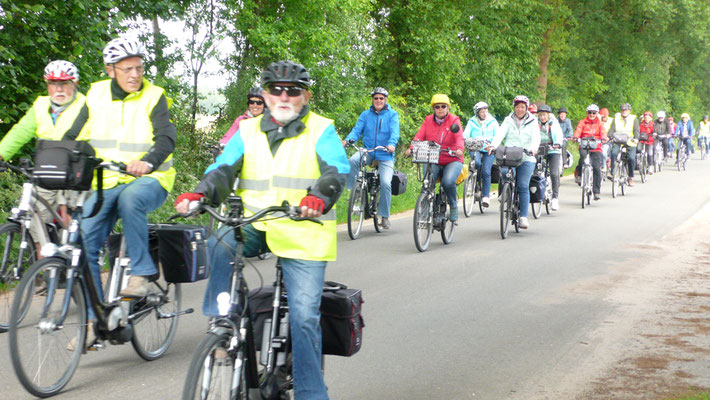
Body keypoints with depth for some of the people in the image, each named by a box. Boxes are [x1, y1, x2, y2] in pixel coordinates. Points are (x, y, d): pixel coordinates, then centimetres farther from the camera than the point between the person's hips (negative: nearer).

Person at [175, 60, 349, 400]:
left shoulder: (321, 131, 4)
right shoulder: (248, 131, 13)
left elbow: (337, 170, -11)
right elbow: (224, 168, 2)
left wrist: (319, 197, -34)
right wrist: (200, 193, -20)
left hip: (302, 234, -3)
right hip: (255, 226, 3)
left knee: (304, 315, -6)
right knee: (219, 244, -30)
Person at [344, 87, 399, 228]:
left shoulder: (392, 114, 4)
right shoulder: (366, 114, 10)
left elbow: (394, 131, -10)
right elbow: (357, 129, 1)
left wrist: (392, 144, -31)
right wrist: (348, 140, -21)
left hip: (385, 155, -2)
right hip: (368, 152, 2)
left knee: (386, 183, -16)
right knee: (353, 161, -31)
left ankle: (385, 215, 0)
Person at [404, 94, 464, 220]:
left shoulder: (454, 120, 1)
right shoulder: (428, 120, 9)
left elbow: (459, 136, -15)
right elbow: (419, 136, -5)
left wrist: (459, 149, -38)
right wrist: (411, 148, -25)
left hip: (452, 160, -2)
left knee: (448, 181, -29)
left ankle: (453, 206, -2)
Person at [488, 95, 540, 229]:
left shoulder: (532, 121, 10)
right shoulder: (508, 121, 11)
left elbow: (536, 137, -6)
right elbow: (500, 134, -6)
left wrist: (533, 148, -28)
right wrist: (493, 145, -26)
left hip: (526, 158, -1)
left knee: (523, 186, -13)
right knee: (505, 174, -24)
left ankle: (524, 216, -12)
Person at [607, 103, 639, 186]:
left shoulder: (634, 119, 9)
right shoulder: (616, 118, 12)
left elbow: (636, 130, -3)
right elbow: (612, 129, 2)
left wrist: (636, 138, -23)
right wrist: (608, 137, -18)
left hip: (630, 143, -1)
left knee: (631, 158, -17)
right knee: (613, 153, -29)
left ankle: (631, 177, 1)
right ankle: (612, 172, -20)